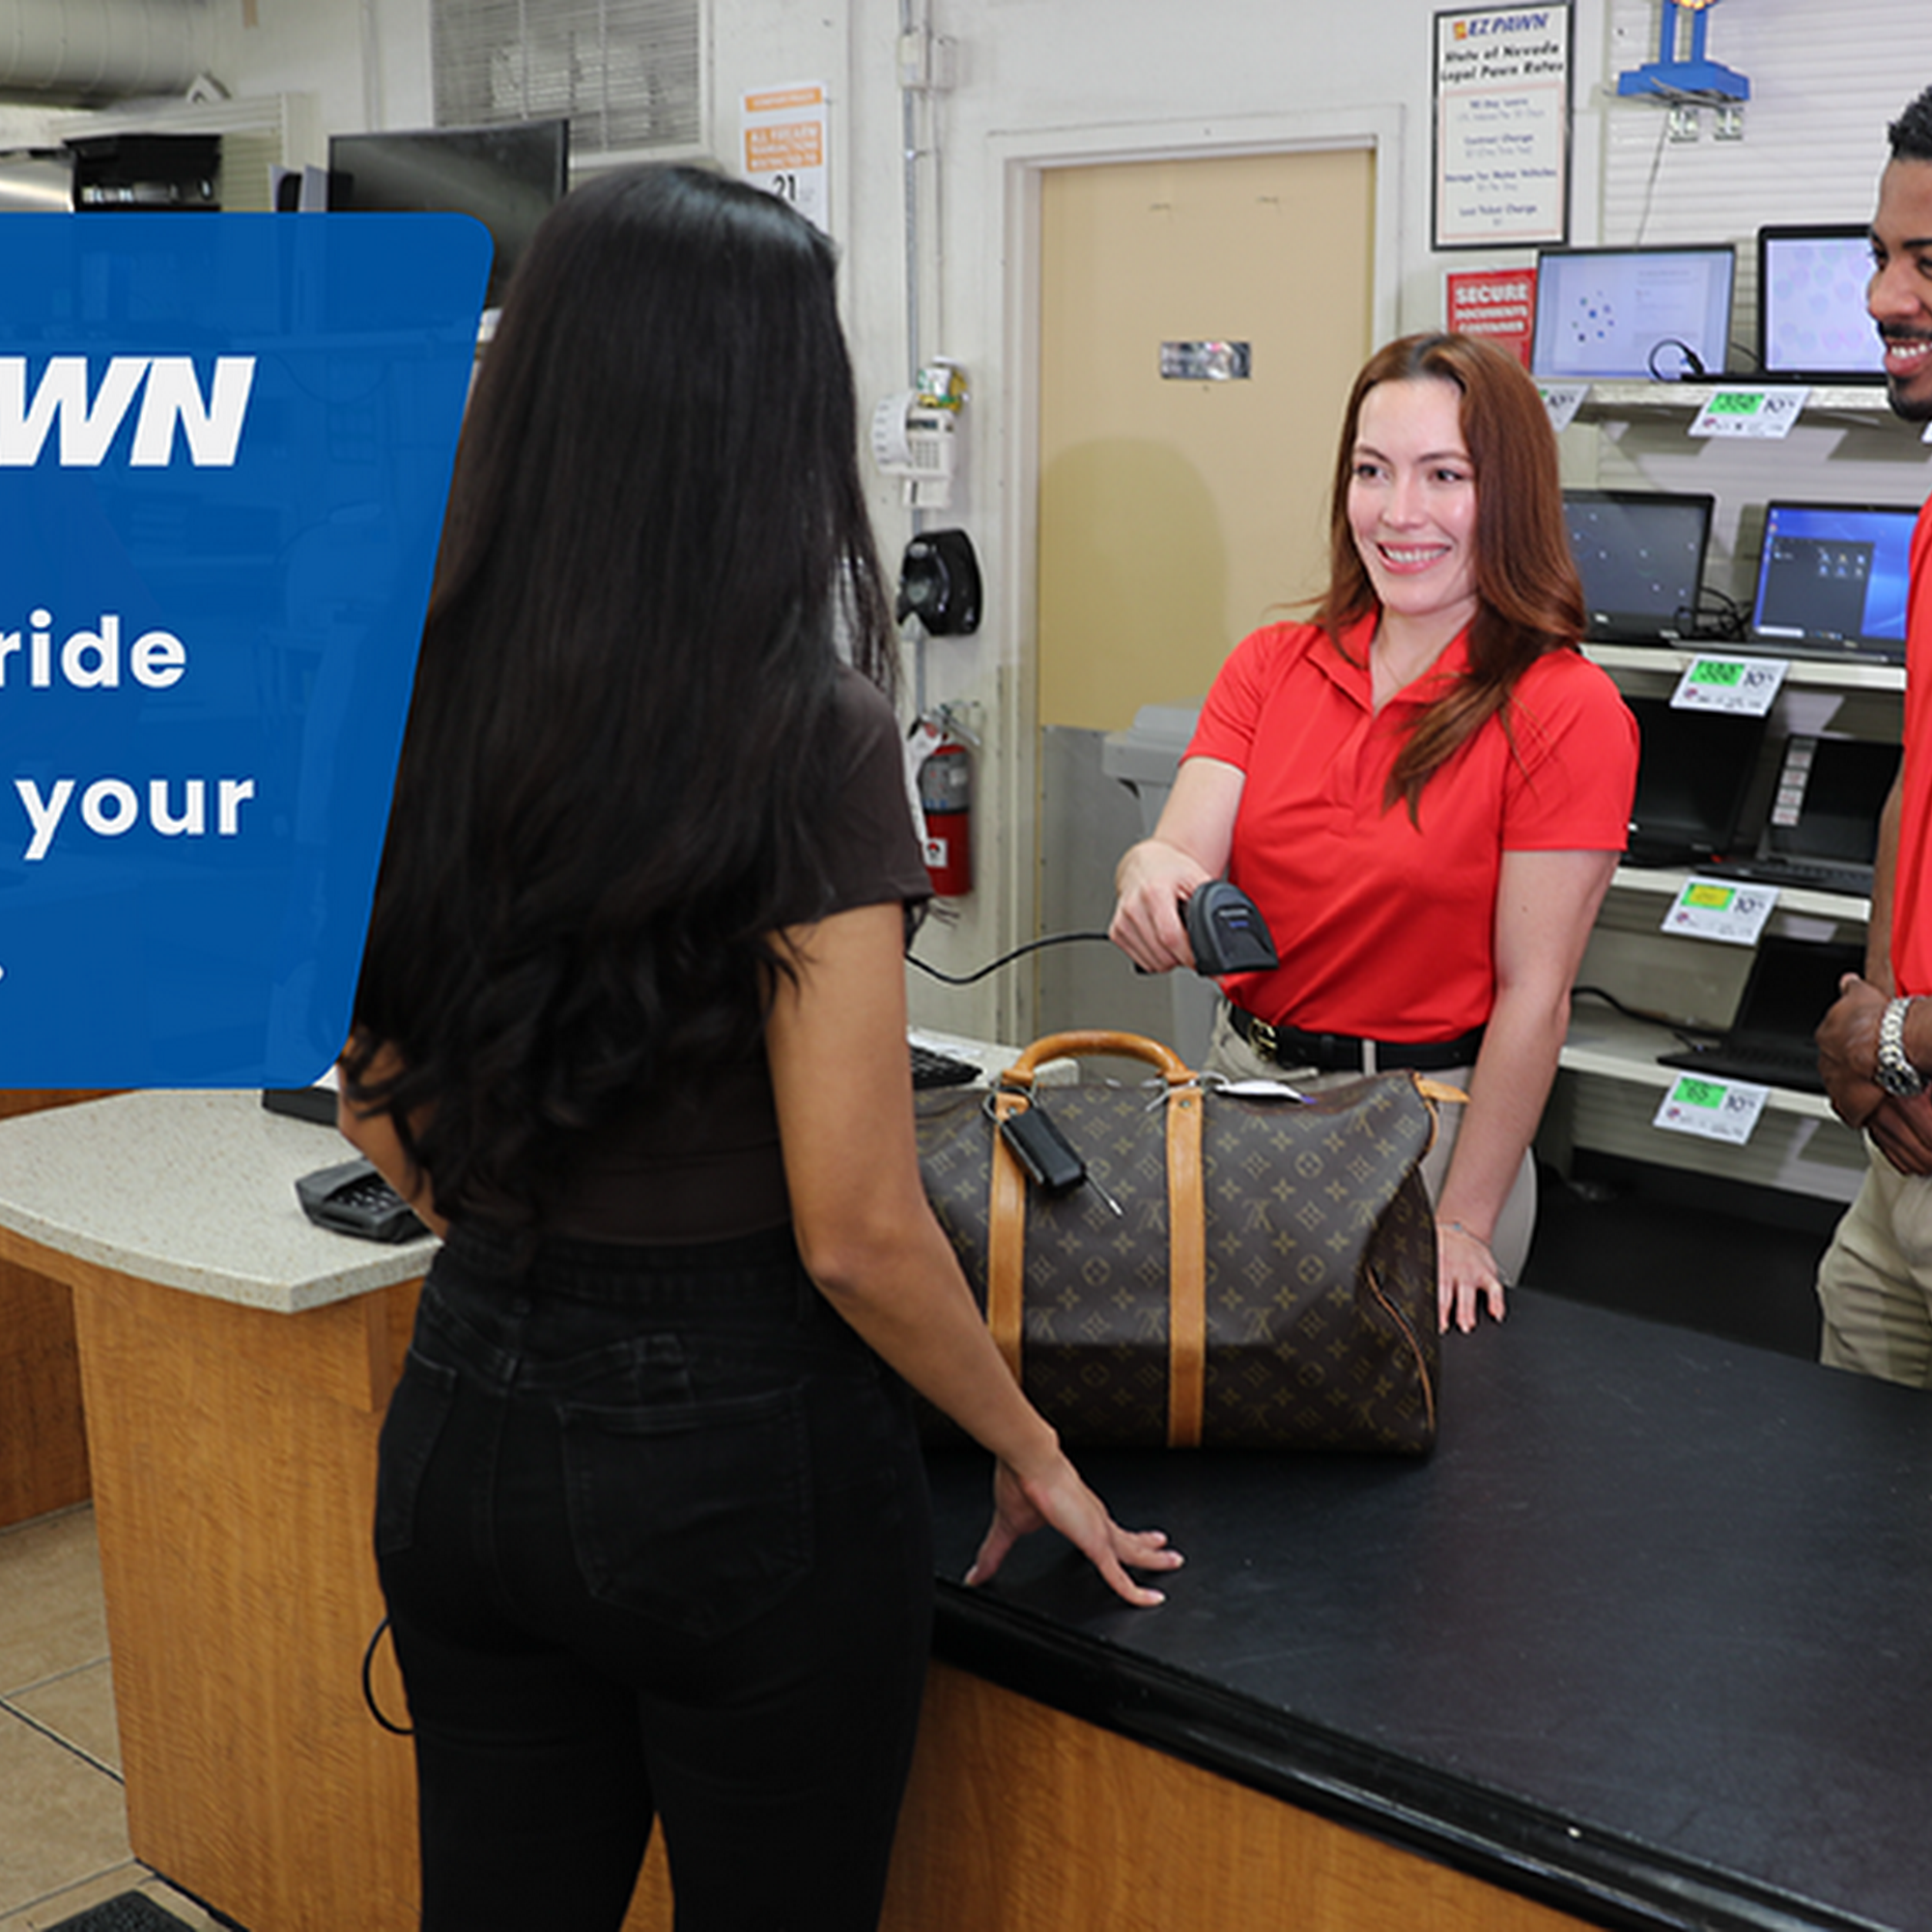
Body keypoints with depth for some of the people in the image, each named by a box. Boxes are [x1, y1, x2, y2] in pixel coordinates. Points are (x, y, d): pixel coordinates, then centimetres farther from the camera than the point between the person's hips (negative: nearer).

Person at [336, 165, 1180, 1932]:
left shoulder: (416, 707, -4)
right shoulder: (810, 741, -20)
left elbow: (381, 1120, 8)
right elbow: (856, 1234, -18)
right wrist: (1029, 1448, -2)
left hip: (466, 1429, 5)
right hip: (741, 1453, -4)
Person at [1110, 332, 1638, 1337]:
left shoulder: (1568, 714, -12)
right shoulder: (1269, 666, 3)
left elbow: (1532, 997, -14)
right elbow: (1181, 854, -9)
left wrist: (1463, 1225, -14)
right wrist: (1152, 877, -33)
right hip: (1240, 1085, 5)